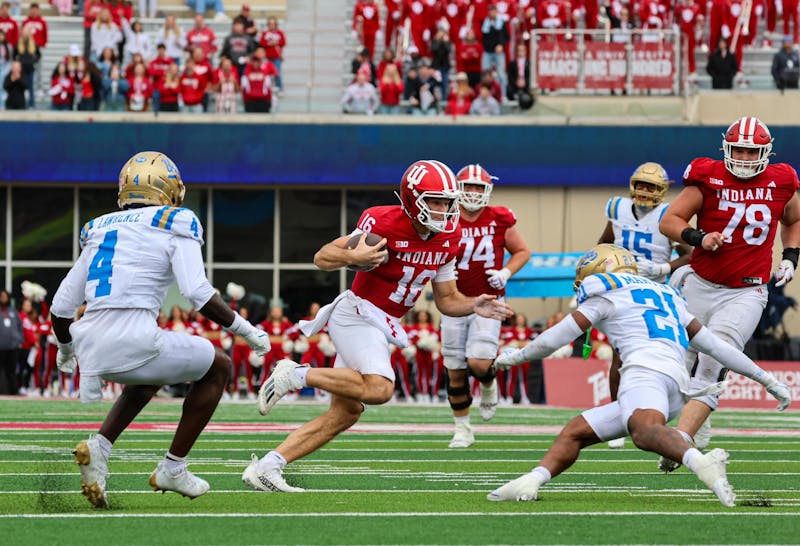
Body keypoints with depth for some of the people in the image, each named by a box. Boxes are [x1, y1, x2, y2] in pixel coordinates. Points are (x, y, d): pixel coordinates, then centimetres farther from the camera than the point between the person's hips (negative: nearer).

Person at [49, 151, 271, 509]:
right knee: (217, 365, 20)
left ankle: (100, 446, 14)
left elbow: (61, 308, 21)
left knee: (151, 377, 37)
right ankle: (173, 468, 18)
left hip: (92, 346, 6)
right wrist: (245, 330, 2)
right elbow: (198, 293, -11)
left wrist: (65, 347, 40)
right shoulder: (175, 225, 3)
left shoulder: (99, 231, 20)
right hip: (135, 342, -6)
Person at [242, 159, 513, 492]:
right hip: (356, 313, -8)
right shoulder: (384, 223, -18)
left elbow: (446, 299, 13)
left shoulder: (447, 240, 4)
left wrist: (474, 306, -7)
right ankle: (296, 375, -14)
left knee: (345, 413, 4)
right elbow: (322, 258, -14)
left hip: (382, 327, 8)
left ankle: (265, 468, 6)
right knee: (379, 388, -30)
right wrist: (352, 257, -35)